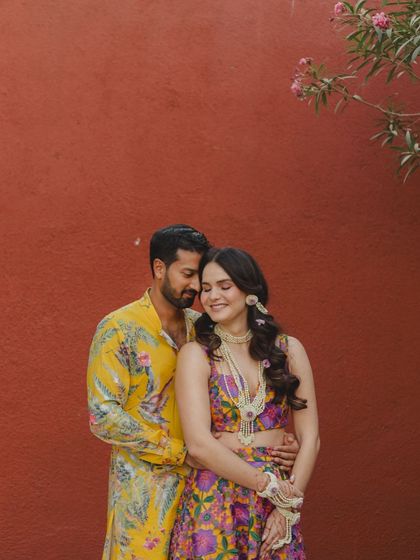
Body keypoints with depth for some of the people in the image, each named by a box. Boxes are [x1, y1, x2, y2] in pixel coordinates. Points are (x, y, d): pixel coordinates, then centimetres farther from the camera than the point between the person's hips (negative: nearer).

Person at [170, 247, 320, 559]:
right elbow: (199, 444, -13)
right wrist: (268, 484, -14)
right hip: (214, 503, -2)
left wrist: (290, 508, -9)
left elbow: (310, 437, 0)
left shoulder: (289, 350, 2)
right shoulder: (196, 355, -4)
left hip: (280, 499, 2)